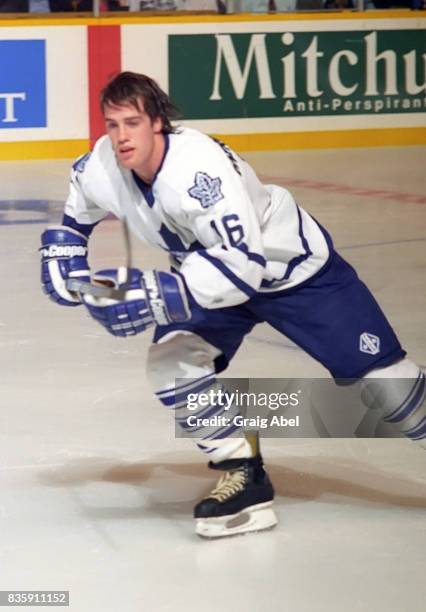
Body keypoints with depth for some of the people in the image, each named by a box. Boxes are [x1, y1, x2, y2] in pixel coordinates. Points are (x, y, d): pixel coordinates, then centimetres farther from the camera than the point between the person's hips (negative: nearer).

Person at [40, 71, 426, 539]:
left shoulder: (198, 166, -39)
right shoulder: (102, 169, -17)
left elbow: (243, 264, -45)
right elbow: (75, 218, 9)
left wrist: (154, 296, -48)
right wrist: (62, 256, -9)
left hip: (295, 267, -6)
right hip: (215, 268, 6)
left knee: (378, 374, -4)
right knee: (171, 362, -15)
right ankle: (244, 478, -5)